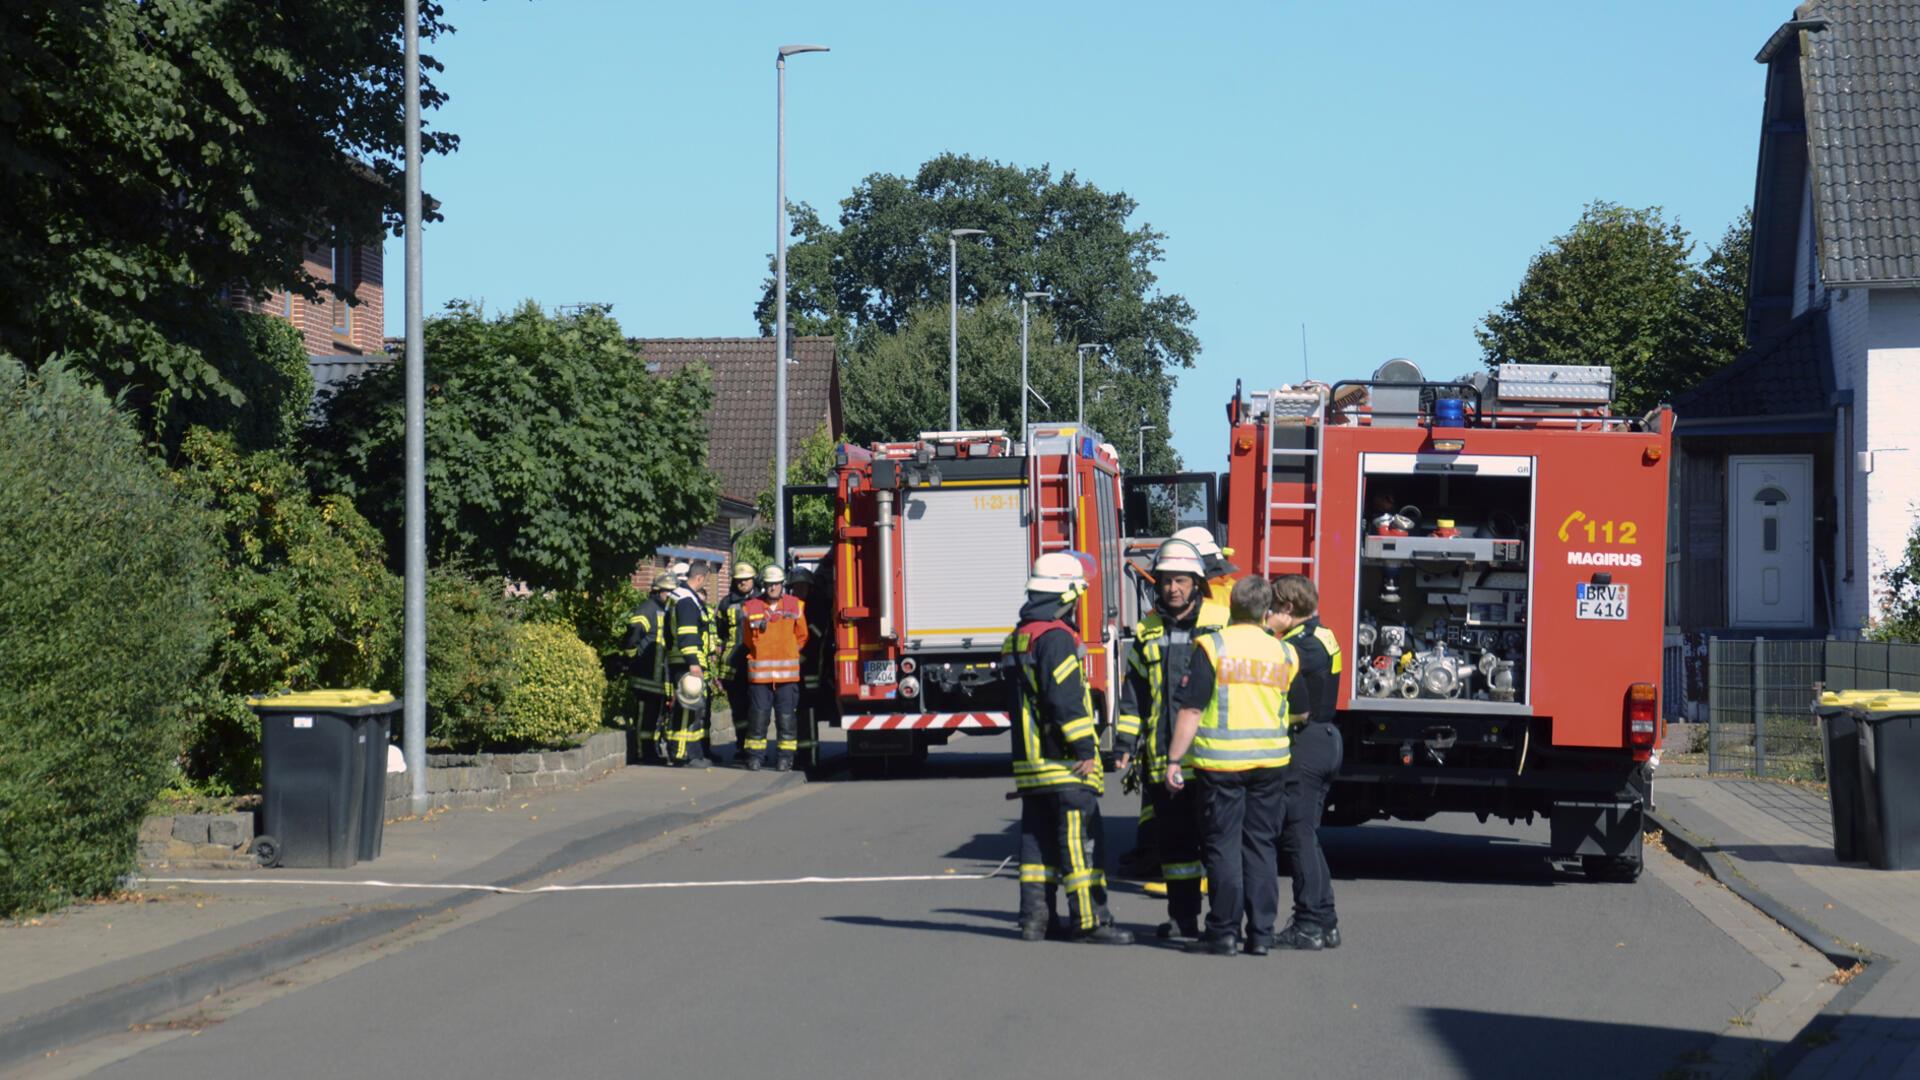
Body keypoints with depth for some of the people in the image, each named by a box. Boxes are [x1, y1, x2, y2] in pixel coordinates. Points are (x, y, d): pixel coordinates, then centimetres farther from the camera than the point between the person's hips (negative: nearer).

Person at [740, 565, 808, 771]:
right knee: (759, 714, -1)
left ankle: (786, 756, 3)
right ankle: (755, 755, 7)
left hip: (787, 671, 0)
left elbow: (801, 636, 15)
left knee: (786, 715, -1)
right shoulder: (750, 608, 3)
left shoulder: (795, 606, 4)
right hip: (760, 671, 0)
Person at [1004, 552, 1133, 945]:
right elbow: (1066, 698, -21)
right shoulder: (1055, 637, -14)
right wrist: (1085, 749, -18)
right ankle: (1089, 920, -8)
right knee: (1081, 839, -7)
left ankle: (1035, 917, 12)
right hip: (1064, 764, -9)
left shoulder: (1018, 637, 16)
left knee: (1038, 838, 11)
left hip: (1029, 760, 9)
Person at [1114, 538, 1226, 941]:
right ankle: (1182, 916, 15)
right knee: (1174, 839, 7)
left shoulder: (1218, 628, 2)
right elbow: (1132, 693, 14)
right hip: (1162, 754, 4)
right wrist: (1125, 743, 6)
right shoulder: (1148, 632, 12)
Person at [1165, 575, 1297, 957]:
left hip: (1221, 761, -3)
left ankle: (1224, 932, 2)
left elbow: (1191, 711, -10)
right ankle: (1261, 932, 10)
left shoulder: (1212, 647, -7)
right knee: (1261, 846, 10)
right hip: (1269, 762, 3)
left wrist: (1175, 760, -4)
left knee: (1222, 846, 2)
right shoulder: (1283, 653, 4)